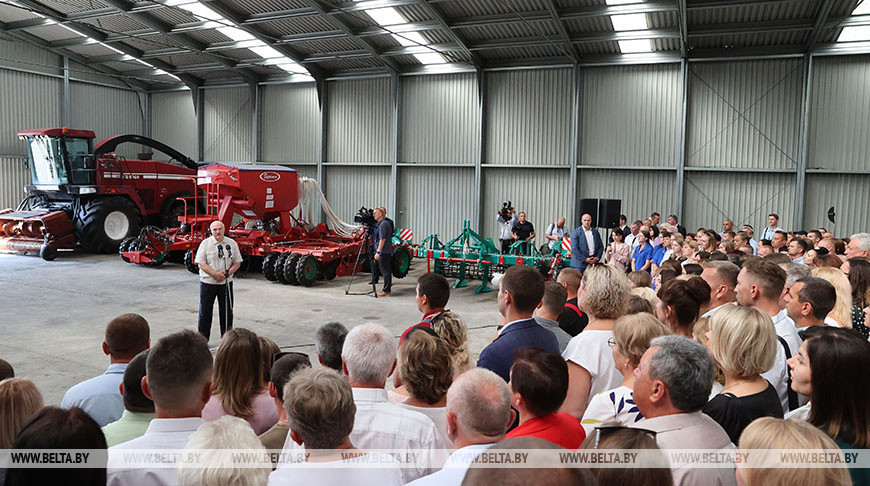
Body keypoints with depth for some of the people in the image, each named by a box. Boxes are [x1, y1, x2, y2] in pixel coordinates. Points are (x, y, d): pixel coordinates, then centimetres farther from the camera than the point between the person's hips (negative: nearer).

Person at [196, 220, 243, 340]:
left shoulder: (232, 243, 3)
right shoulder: (205, 243, -3)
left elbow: (237, 262, 4)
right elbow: (201, 263, -8)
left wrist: (227, 273, -13)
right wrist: (215, 274, -19)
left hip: (226, 282, 2)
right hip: (208, 282, -2)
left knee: (227, 310, 9)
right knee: (205, 311, 4)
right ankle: (202, 338, 15)